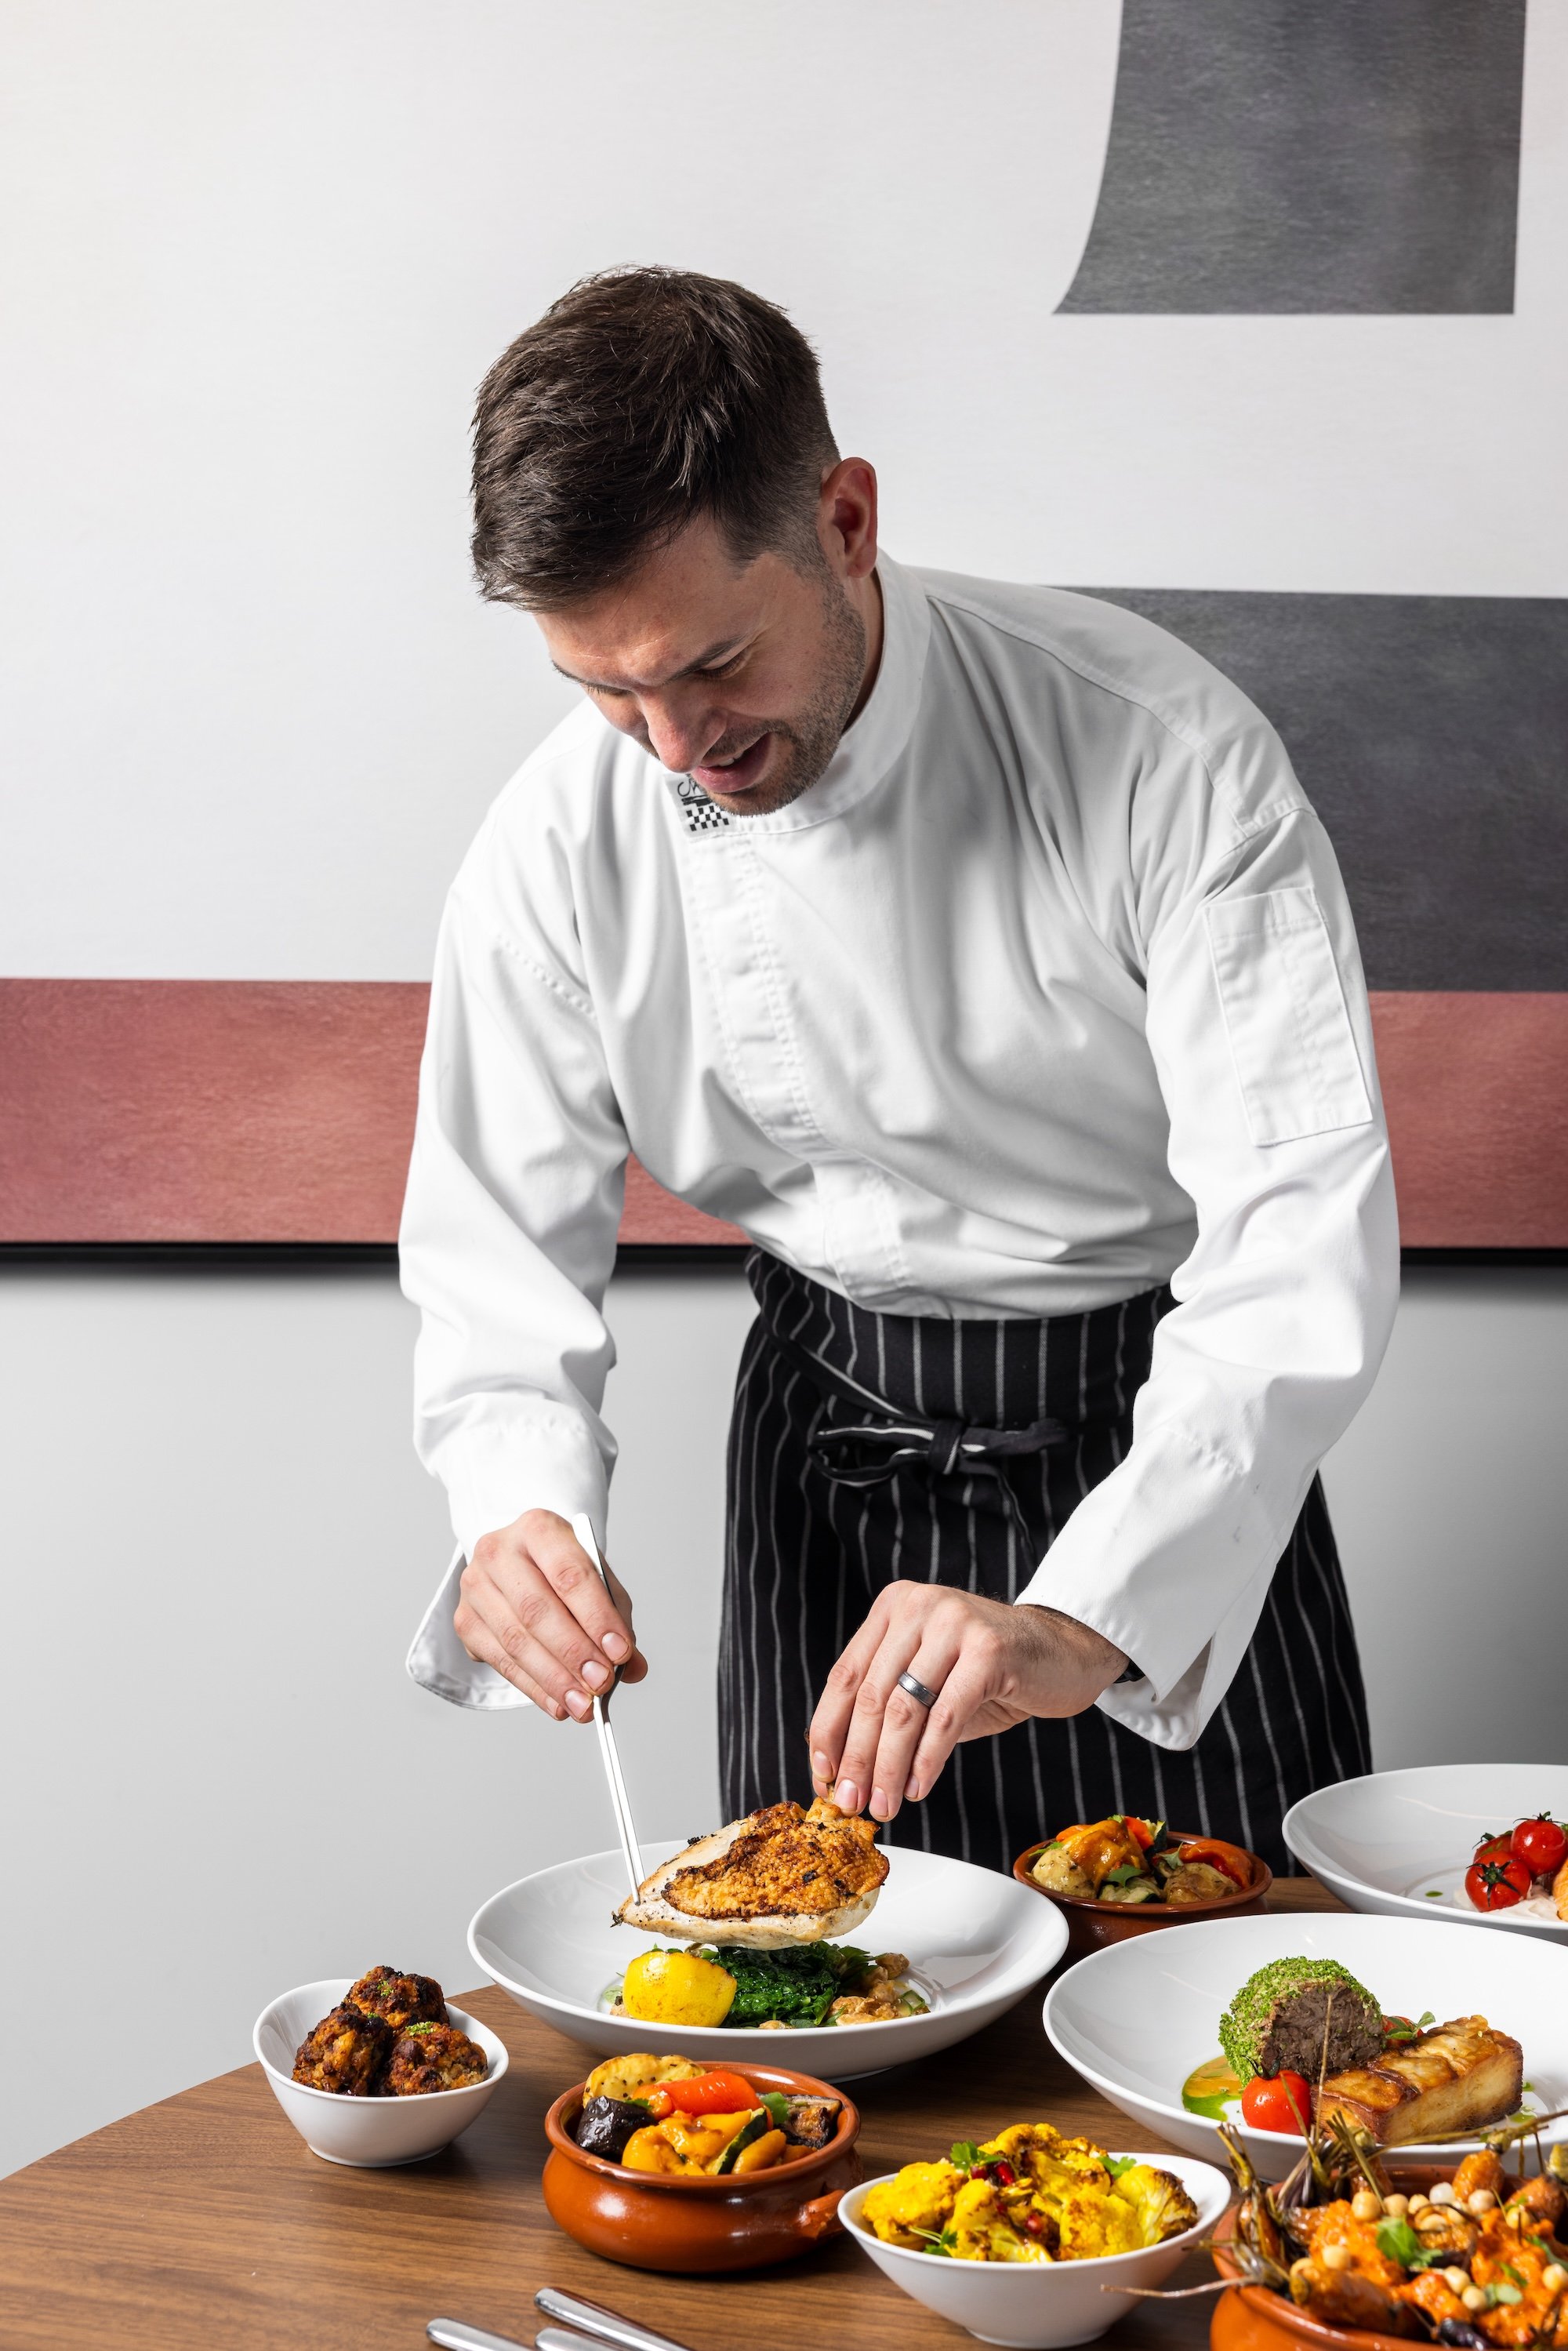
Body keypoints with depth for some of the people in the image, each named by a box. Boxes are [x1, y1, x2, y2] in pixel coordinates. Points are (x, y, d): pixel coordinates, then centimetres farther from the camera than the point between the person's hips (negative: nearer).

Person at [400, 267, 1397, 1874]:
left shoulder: (1164, 756, -25)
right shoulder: (558, 853, -15)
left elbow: (1304, 1229, -29)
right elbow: (500, 1249, -7)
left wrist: (1086, 1620, -42)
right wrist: (518, 1512, -29)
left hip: (1170, 1442, -1)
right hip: (829, 1447, 2)